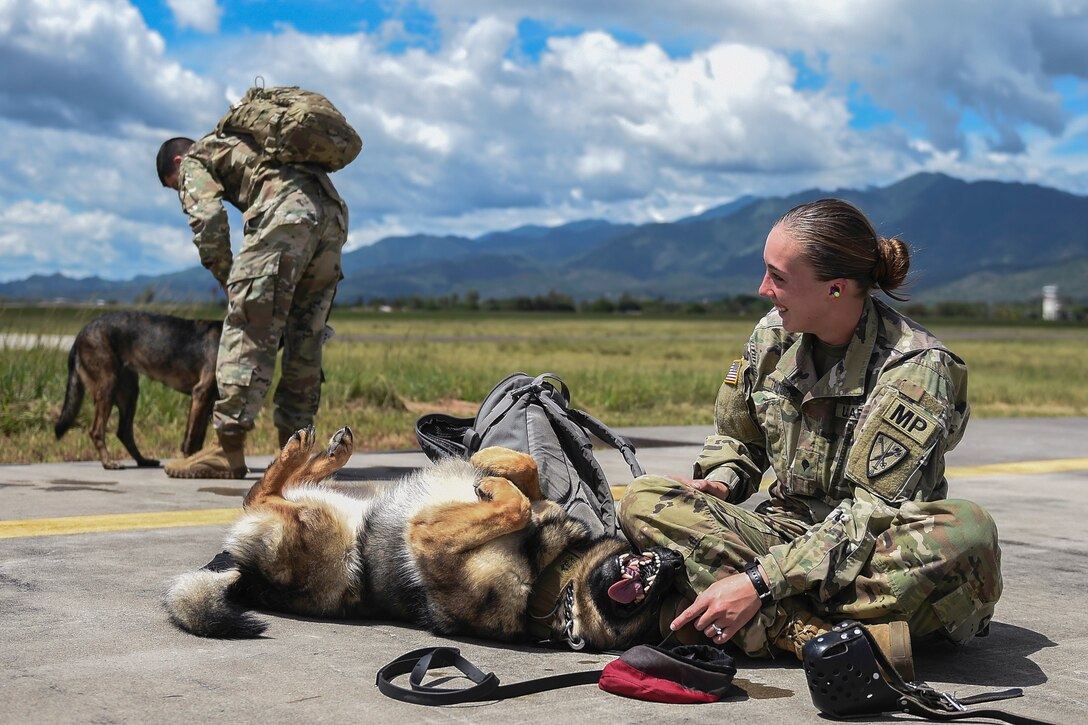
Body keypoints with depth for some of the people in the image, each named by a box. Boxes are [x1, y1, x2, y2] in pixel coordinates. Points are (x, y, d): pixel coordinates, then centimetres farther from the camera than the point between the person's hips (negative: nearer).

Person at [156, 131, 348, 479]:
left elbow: (209, 217, -2)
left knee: (249, 330, -8)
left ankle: (228, 450, -10)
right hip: (333, 213, 8)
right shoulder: (239, 144, 41)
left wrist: (227, 281, 8)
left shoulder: (194, 160, 18)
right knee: (304, 340, 12)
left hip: (285, 212, -8)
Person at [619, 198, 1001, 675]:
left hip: (876, 552, -4)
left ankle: (771, 622, -34)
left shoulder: (916, 366, -15)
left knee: (967, 533, -38)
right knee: (644, 500, -19)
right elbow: (735, 438, 19)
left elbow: (872, 513, -23)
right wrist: (719, 482, -5)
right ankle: (809, 632, -35)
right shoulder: (774, 335, 2)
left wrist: (759, 582, -30)